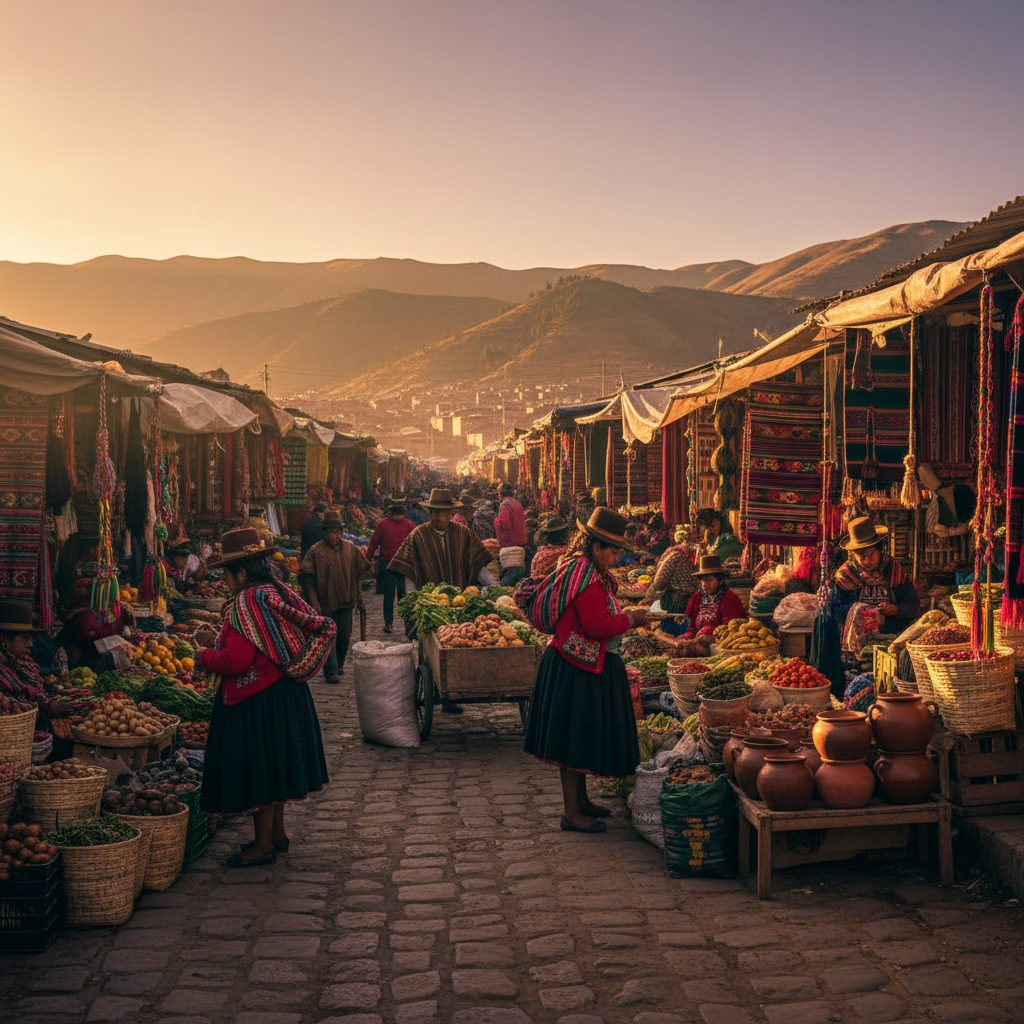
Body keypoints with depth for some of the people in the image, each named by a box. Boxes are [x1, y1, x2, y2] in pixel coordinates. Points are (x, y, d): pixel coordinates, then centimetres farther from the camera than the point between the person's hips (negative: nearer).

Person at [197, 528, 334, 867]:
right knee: (274, 762, 19)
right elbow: (322, 627, 9)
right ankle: (277, 833, 29)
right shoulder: (280, 593, 5)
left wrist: (205, 656, -8)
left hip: (257, 700, -9)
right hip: (287, 695, 9)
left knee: (257, 767, 1)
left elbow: (236, 661, -26)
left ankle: (264, 844, 9)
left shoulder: (246, 603, -20)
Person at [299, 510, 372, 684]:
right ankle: (331, 671, -1)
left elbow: (359, 572, 18)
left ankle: (339, 663, 31)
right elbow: (307, 578, -11)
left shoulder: (350, 548, 6)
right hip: (325, 603, -4)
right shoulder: (316, 551, -9)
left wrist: (358, 592, 17)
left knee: (345, 635, 10)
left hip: (345, 601, 4)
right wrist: (313, 601, -18)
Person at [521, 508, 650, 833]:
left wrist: (625, 618, 10)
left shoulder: (582, 569, 14)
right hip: (577, 670, -11)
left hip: (586, 666, 11)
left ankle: (579, 800, 30)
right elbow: (598, 625, -25)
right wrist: (630, 620, -11)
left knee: (579, 736, 18)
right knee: (574, 737, -4)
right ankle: (571, 812, 3)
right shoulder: (585, 575, -20)